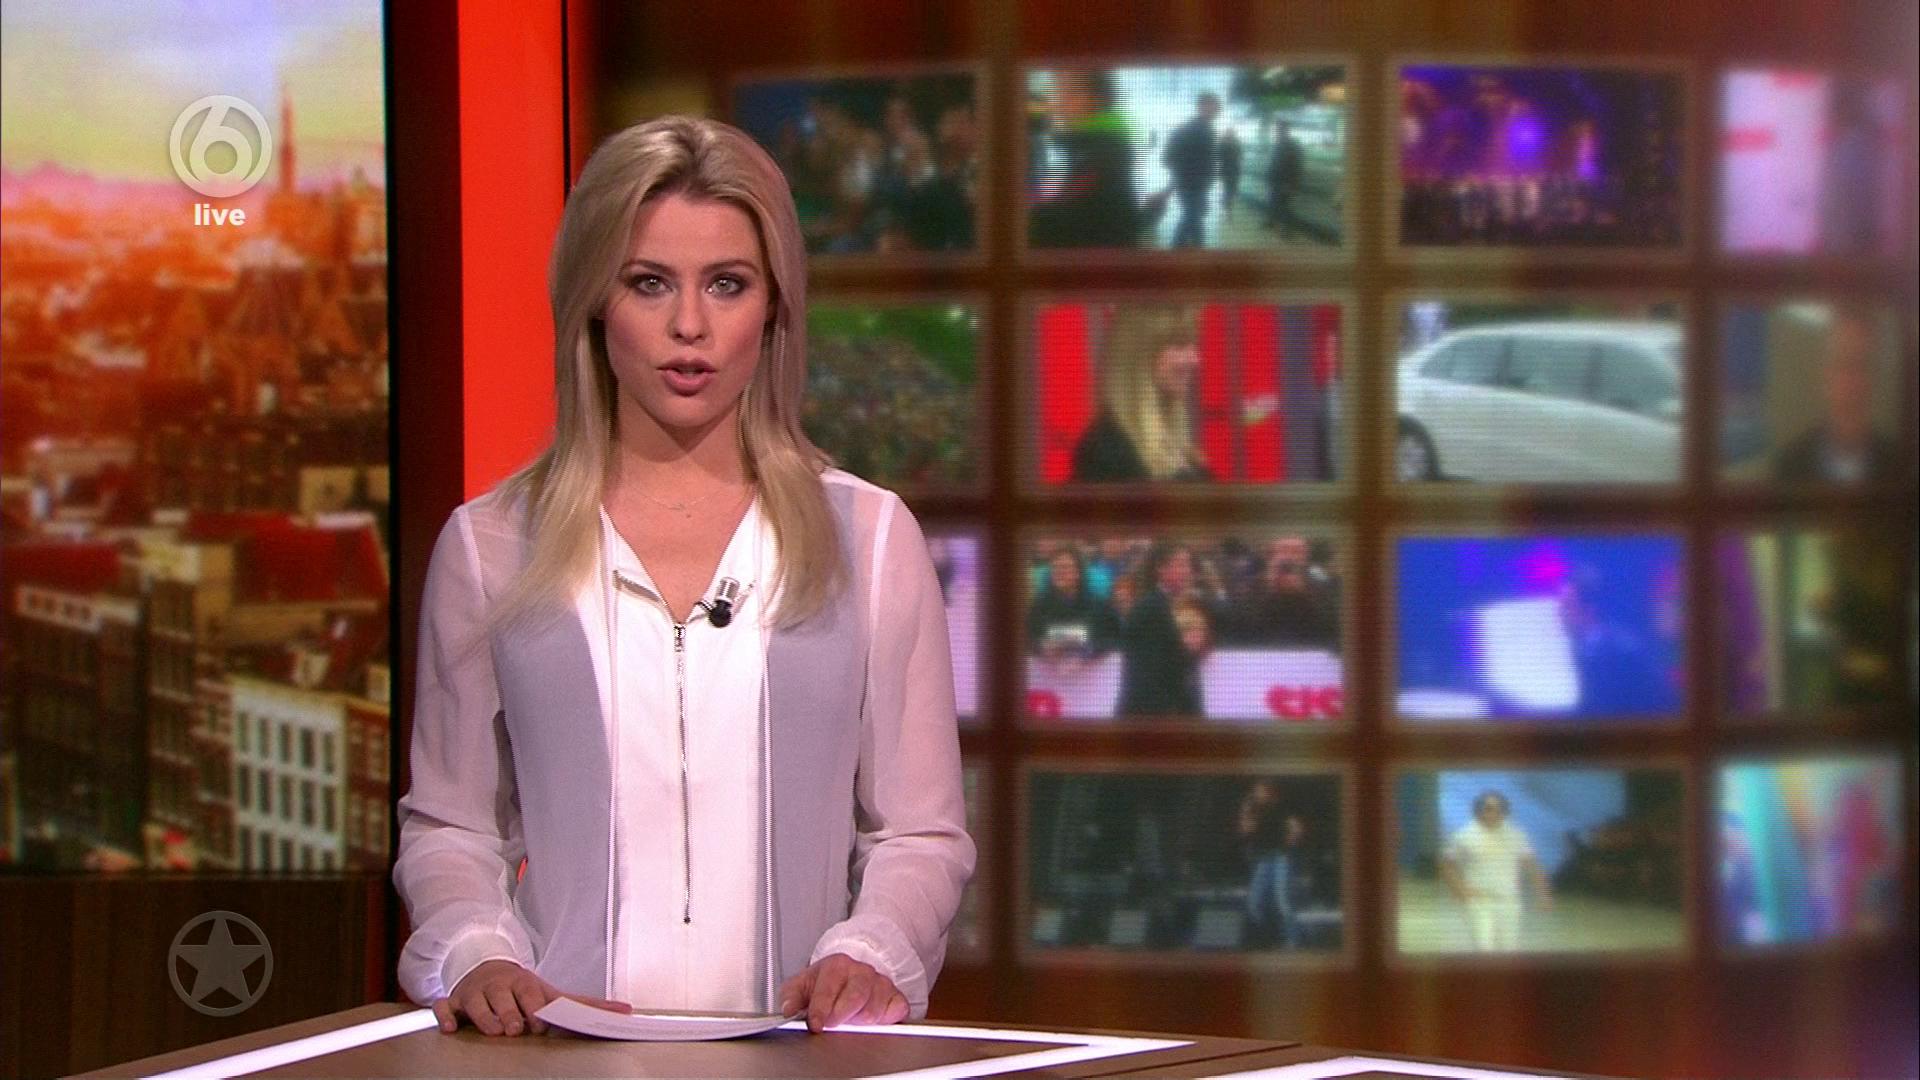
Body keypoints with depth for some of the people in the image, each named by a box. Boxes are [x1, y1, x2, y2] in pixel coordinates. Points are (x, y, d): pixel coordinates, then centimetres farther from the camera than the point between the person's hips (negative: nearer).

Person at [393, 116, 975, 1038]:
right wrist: (476, 953, -3)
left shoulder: (870, 538, 11)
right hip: (560, 1045, 0)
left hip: (793, 1046, 1)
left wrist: (865, 953, -7)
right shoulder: (490, 546, 11)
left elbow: (920, 832, 11)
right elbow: (447, 825, 15)